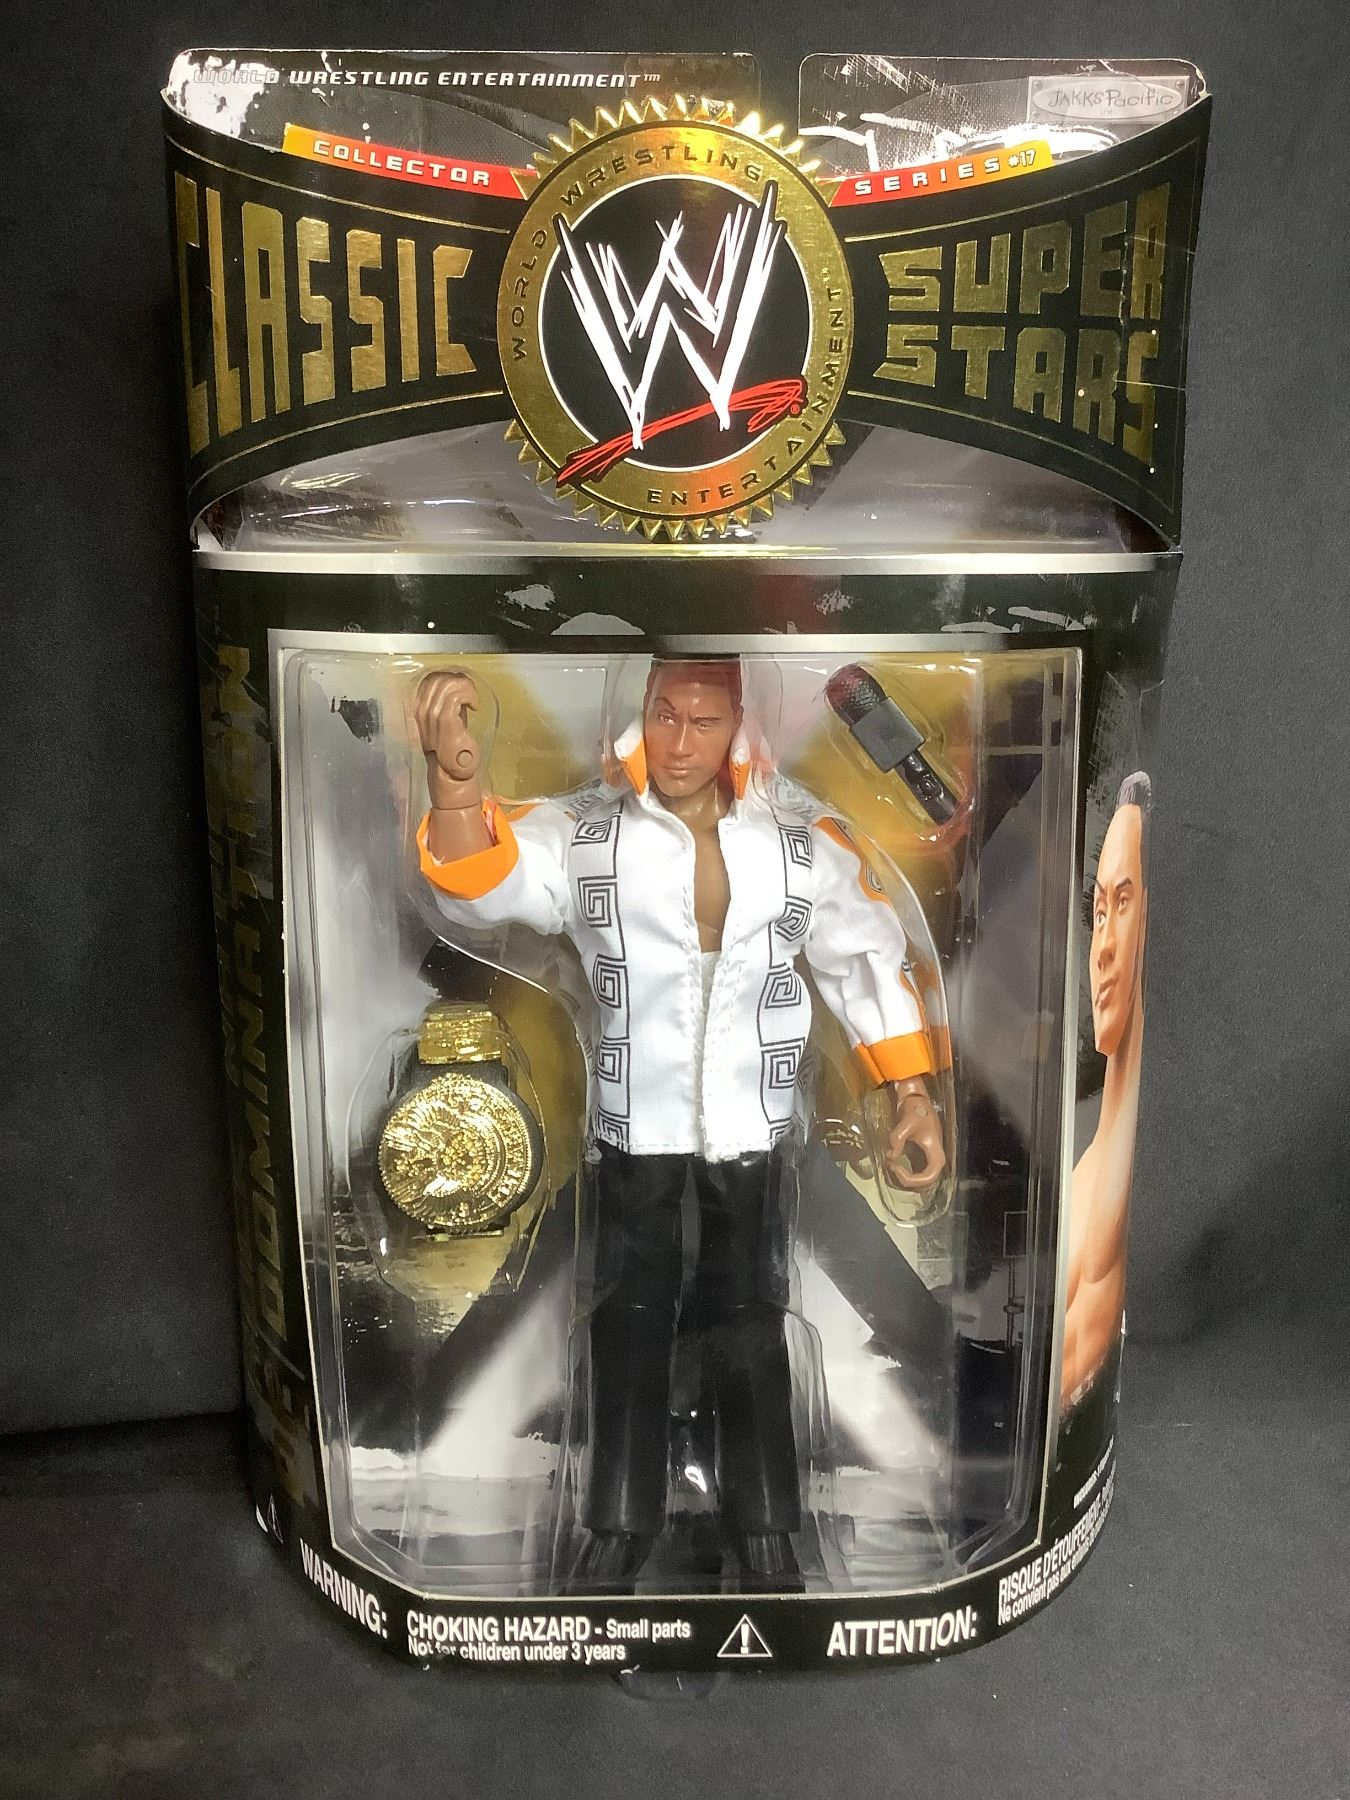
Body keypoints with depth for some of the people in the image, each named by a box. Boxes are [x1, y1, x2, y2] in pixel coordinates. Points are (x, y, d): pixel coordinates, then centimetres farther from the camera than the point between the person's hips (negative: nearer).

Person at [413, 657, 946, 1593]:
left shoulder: (807, 835, -6)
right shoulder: (582, 829, -11)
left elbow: (870, 961, 4)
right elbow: (481, 878, -30)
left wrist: (913, 1099, 0)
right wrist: (457, 770, -51)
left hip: (753, 1127, 1)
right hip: (635, 1127, 0)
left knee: (749, 1330, 13)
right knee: (629, 1327, 13)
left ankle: (765, 1533, 31)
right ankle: (620, 1528, 32)